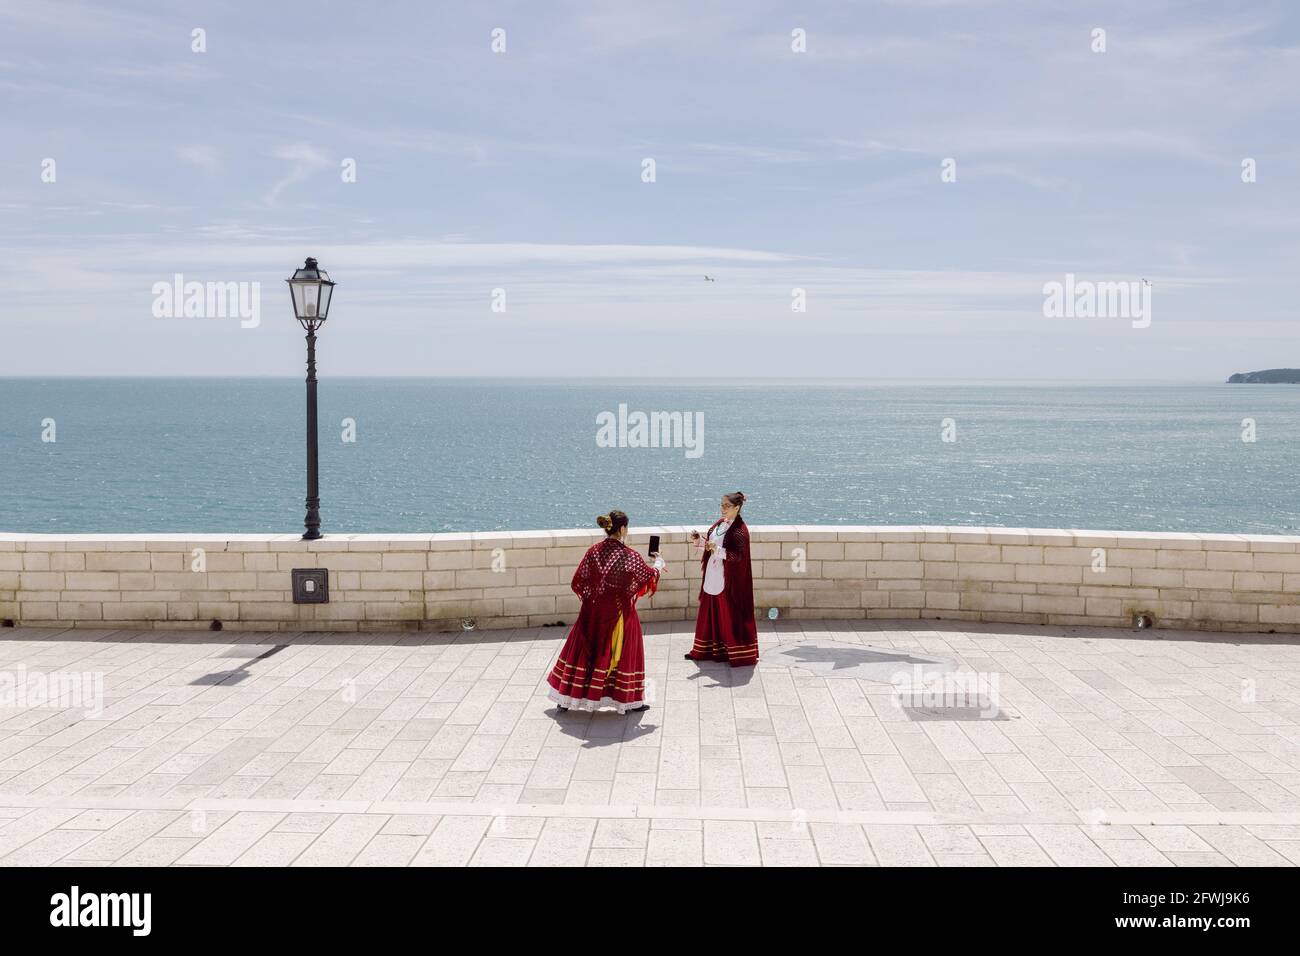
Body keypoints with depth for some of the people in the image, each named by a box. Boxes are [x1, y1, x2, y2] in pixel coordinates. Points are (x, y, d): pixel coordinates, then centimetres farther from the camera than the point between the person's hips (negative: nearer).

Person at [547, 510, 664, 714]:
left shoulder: (593, 551, -5)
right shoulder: (628, 555, -15)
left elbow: (578, 582, -2)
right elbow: (650, 575, -1)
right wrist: (658, 563, 20)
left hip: (593, 612, 4)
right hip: (619, 613, -4)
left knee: (584, 651, 13)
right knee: (622, 652, 9)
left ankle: (567, 697, 20)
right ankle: (628, 702, 16)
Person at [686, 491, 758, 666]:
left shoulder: (740, 530, -17)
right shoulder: (719, 523, 9)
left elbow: (739, 556, -22)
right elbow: (709, 544, 17)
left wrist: (718, 550, -29)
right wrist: (699, 541, -2)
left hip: (729, 580, -8)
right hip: (713, 577, 8)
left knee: (731, 616, 0)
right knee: (711, 613, 15)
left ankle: (740, 653, 11)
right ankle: (706, 649, 26)